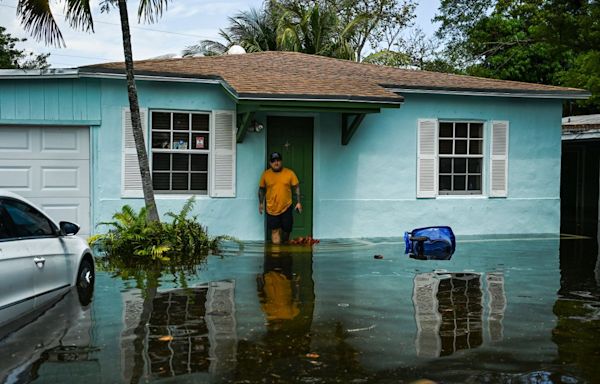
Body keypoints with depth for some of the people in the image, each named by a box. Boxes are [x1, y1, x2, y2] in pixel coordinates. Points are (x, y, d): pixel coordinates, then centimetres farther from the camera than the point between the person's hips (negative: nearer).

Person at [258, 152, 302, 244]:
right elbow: (261, 189, 10)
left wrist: (298, 202, -2)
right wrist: (261, 203, 7)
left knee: (287, 229, 9)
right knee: (275, 230, -1)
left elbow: (296, 187, 2)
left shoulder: (289, 173, -3)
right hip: (272, 209, 0)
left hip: (286, 208, 0)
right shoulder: (265, 174, -1)